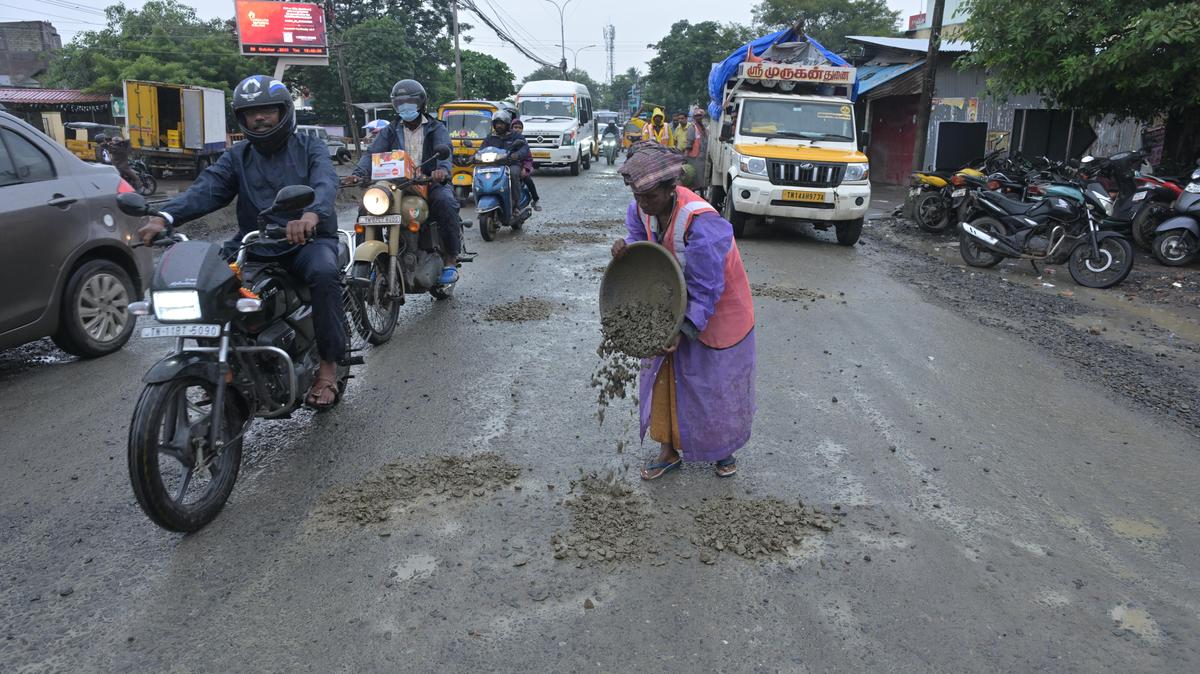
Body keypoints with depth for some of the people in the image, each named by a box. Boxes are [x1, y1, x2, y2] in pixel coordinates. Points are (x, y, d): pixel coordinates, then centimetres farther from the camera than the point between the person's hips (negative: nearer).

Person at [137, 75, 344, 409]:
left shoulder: (309, 147, 4)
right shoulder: (238, 156, 14)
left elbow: (326, 182, -18)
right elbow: (206, 189, -3)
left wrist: (312, 214, -42)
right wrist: (164, 216, -23)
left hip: (307, 239, -4)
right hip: (253, 244, 4)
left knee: (324, 272, -36)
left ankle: (328, 365, -24)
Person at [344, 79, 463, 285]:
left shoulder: (436, 128, 7)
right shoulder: (391, 131, 16)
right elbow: (372, 152, 0)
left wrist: (443, 169, -40)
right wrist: (359, 173, -22)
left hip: (430, 183, -3)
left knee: (445, 202, -35)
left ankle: (450, 261, -26)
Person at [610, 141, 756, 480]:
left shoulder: (700, 223, -35)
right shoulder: (643, 208, -13)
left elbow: (707, 289, -30)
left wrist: (685, 330, -34)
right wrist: (627, 246, -20)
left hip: (716, 310, -6)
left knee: (716, 381, 9)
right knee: (663, 374, 7)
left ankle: (723, 449, 34)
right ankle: (670, 451, 24)